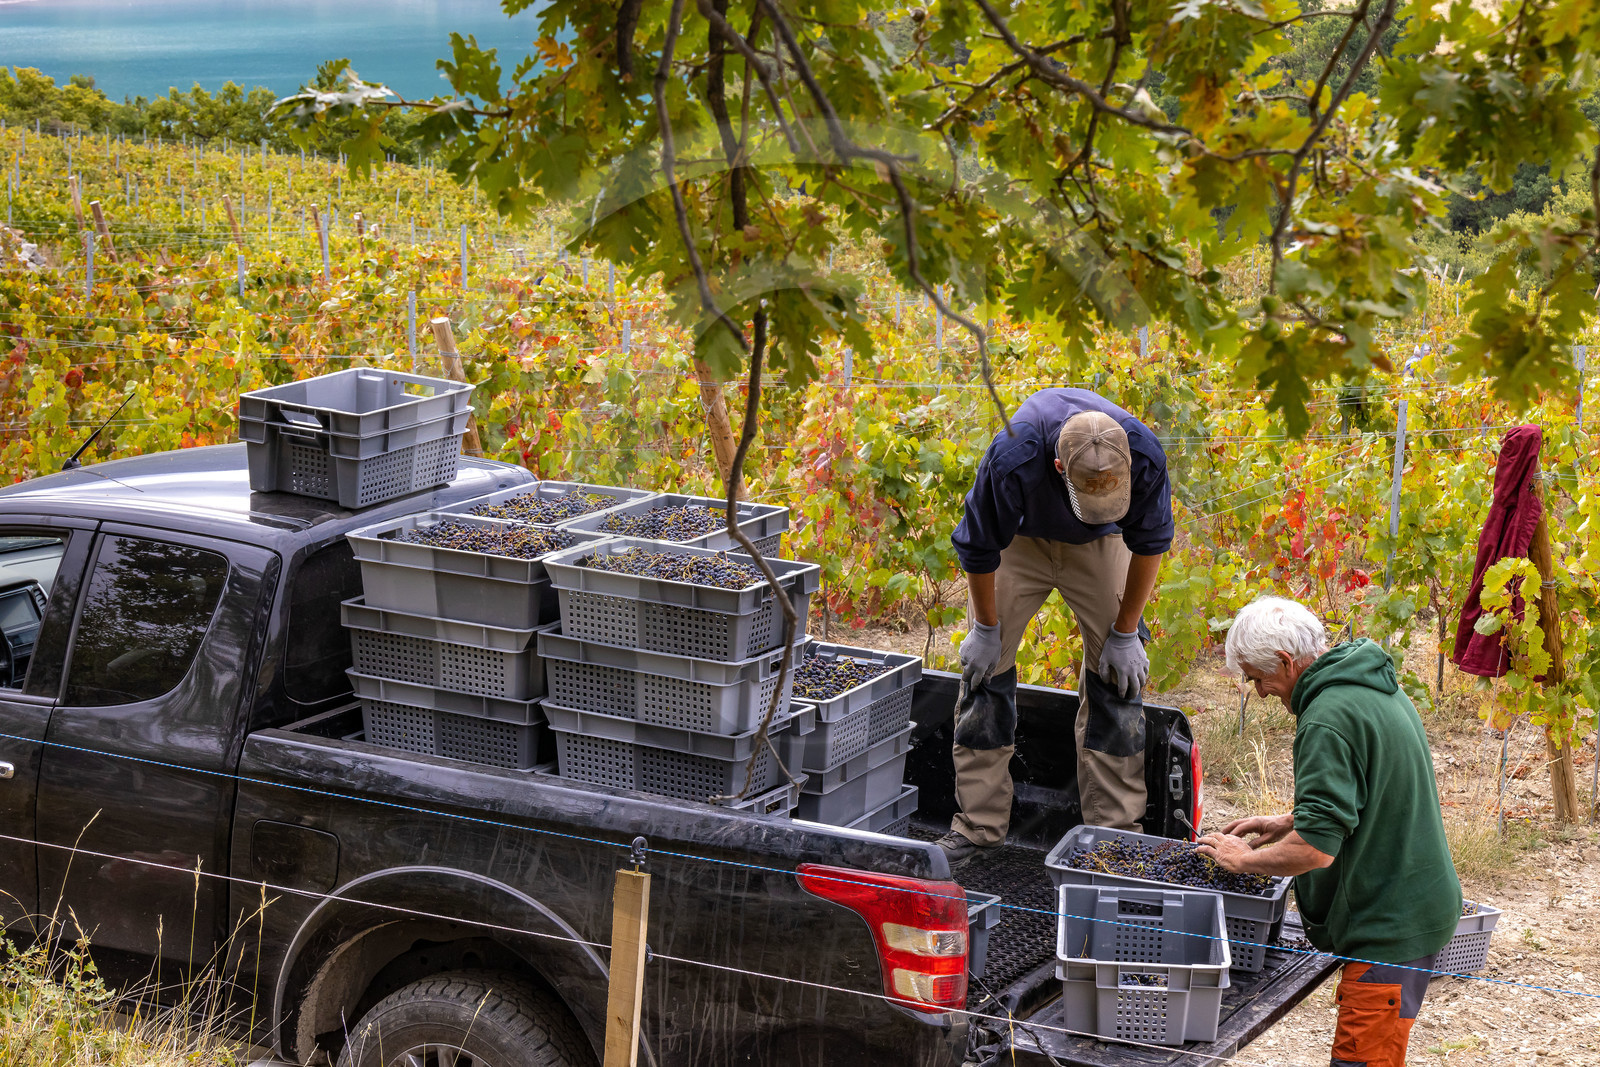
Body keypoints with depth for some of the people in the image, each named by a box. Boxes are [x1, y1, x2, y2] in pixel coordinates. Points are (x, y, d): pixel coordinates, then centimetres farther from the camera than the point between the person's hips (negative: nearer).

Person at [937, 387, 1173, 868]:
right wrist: (986, 630, -10)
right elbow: (978, 548, -22)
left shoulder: (1145, 457, -36)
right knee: (986, 666, -5)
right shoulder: (1012, 459, -41)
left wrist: (1125, 634, -8)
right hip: (1020, 538, -1)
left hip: (1099, 545, 1)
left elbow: (1150, 544, -15)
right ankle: (977, 826, 4)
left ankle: (1116, 828, 1)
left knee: (1118, 674, -6)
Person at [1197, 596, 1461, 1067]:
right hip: (1419, 904, 10)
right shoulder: (1375, 687, 10)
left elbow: (1315, 849, -26)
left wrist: (1243, 857, -10)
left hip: (1389, 924, -10)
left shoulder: (1329, 719, -22)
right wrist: (1291, 822, 18)